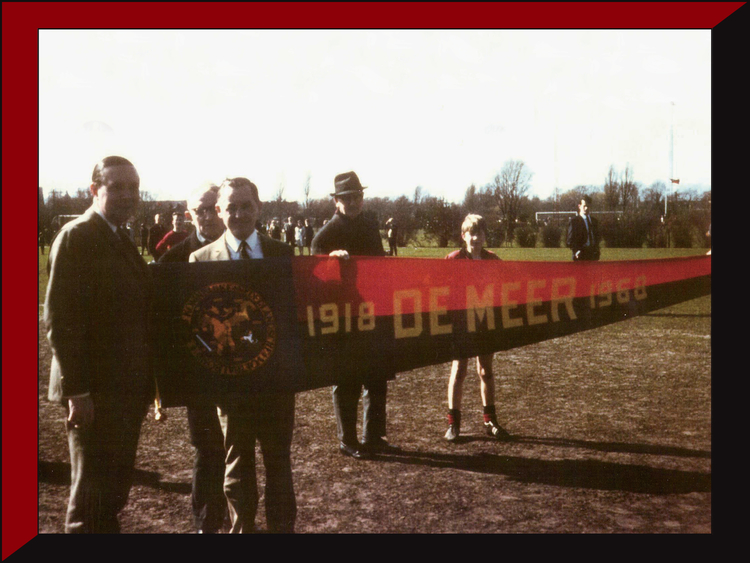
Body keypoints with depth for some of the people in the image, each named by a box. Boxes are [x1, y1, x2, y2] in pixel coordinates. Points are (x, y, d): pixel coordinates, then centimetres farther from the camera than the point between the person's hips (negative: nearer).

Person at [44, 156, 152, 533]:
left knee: (114, 488, 19)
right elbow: (60, 318, -18)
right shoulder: (77, 237, -13)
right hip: (96, 392, -8)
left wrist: (146, 381, 13)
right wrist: (76, 390, -20)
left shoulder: (121, 239, 14)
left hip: (126, 389, 8)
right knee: (92, 495, 4)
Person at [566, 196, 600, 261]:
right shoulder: (574, 221, 0)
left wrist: (597, 250, 8)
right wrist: (576, 251, -19)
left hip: (594, 256, 5)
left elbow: (597, 237, 24)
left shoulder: (594, 221, 19)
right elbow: (570, 240, -5)